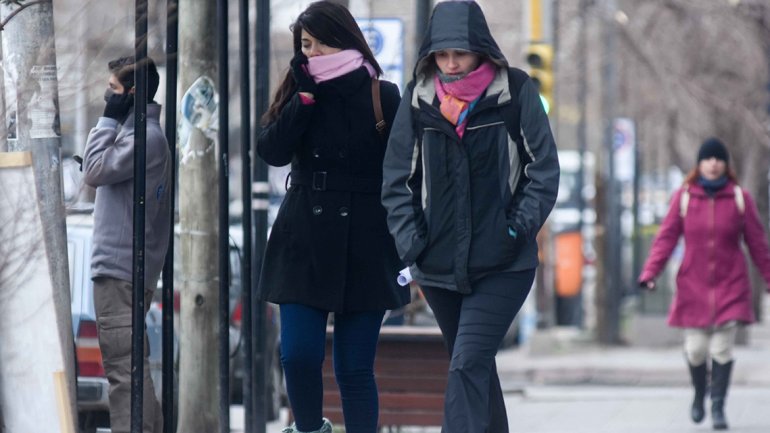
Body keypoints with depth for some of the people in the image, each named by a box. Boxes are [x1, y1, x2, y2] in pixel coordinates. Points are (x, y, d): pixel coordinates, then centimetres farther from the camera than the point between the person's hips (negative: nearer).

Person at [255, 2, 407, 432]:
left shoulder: (382, 98, 0)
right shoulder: (298, 95, 8)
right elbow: (273, 151, -8)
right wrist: (305, 96, -13)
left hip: (364, 247, -2)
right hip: (304, 244, 2)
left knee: (355, 368, 0)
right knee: (299, 355, -6)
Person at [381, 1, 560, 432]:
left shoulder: (516, 93, -5)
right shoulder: (418, 99, 2)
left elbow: (544, 170, -1)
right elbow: (398, 179, 7)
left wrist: (517, 230, -10)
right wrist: (411, 244, -3)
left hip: (503, 266, -4)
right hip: (439, 264, 4)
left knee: (468, 364, -16)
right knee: (477, 367, 14)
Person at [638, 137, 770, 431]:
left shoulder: (740, 198, 1)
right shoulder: (684, 198, 0)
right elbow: (666, 237, -2)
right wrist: (650, 272, -13)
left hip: (730, 286, 0)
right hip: (693, 285, 0)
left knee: (722, 349, -7)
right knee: (696, 349, 1)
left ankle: (718, 407, 1)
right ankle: (700, 394, 28)